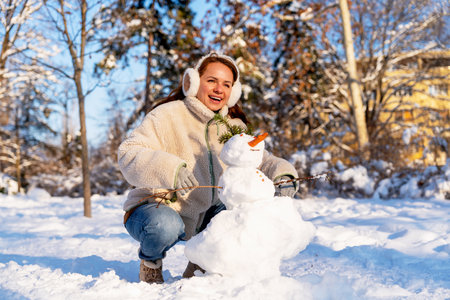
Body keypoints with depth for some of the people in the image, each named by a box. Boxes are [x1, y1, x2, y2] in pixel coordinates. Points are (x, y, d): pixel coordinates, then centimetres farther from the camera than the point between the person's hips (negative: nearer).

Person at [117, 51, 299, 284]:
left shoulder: (232, 127, 6)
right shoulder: (167, 115, -14)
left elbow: (258, 159, 2)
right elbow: (128, 154, -24)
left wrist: (282, 174, -22)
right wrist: (169, 170, -42)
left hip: (201, 216, 6)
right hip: (154, 206, -5)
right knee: (166, 226, -38)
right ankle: (150, 262, 1)